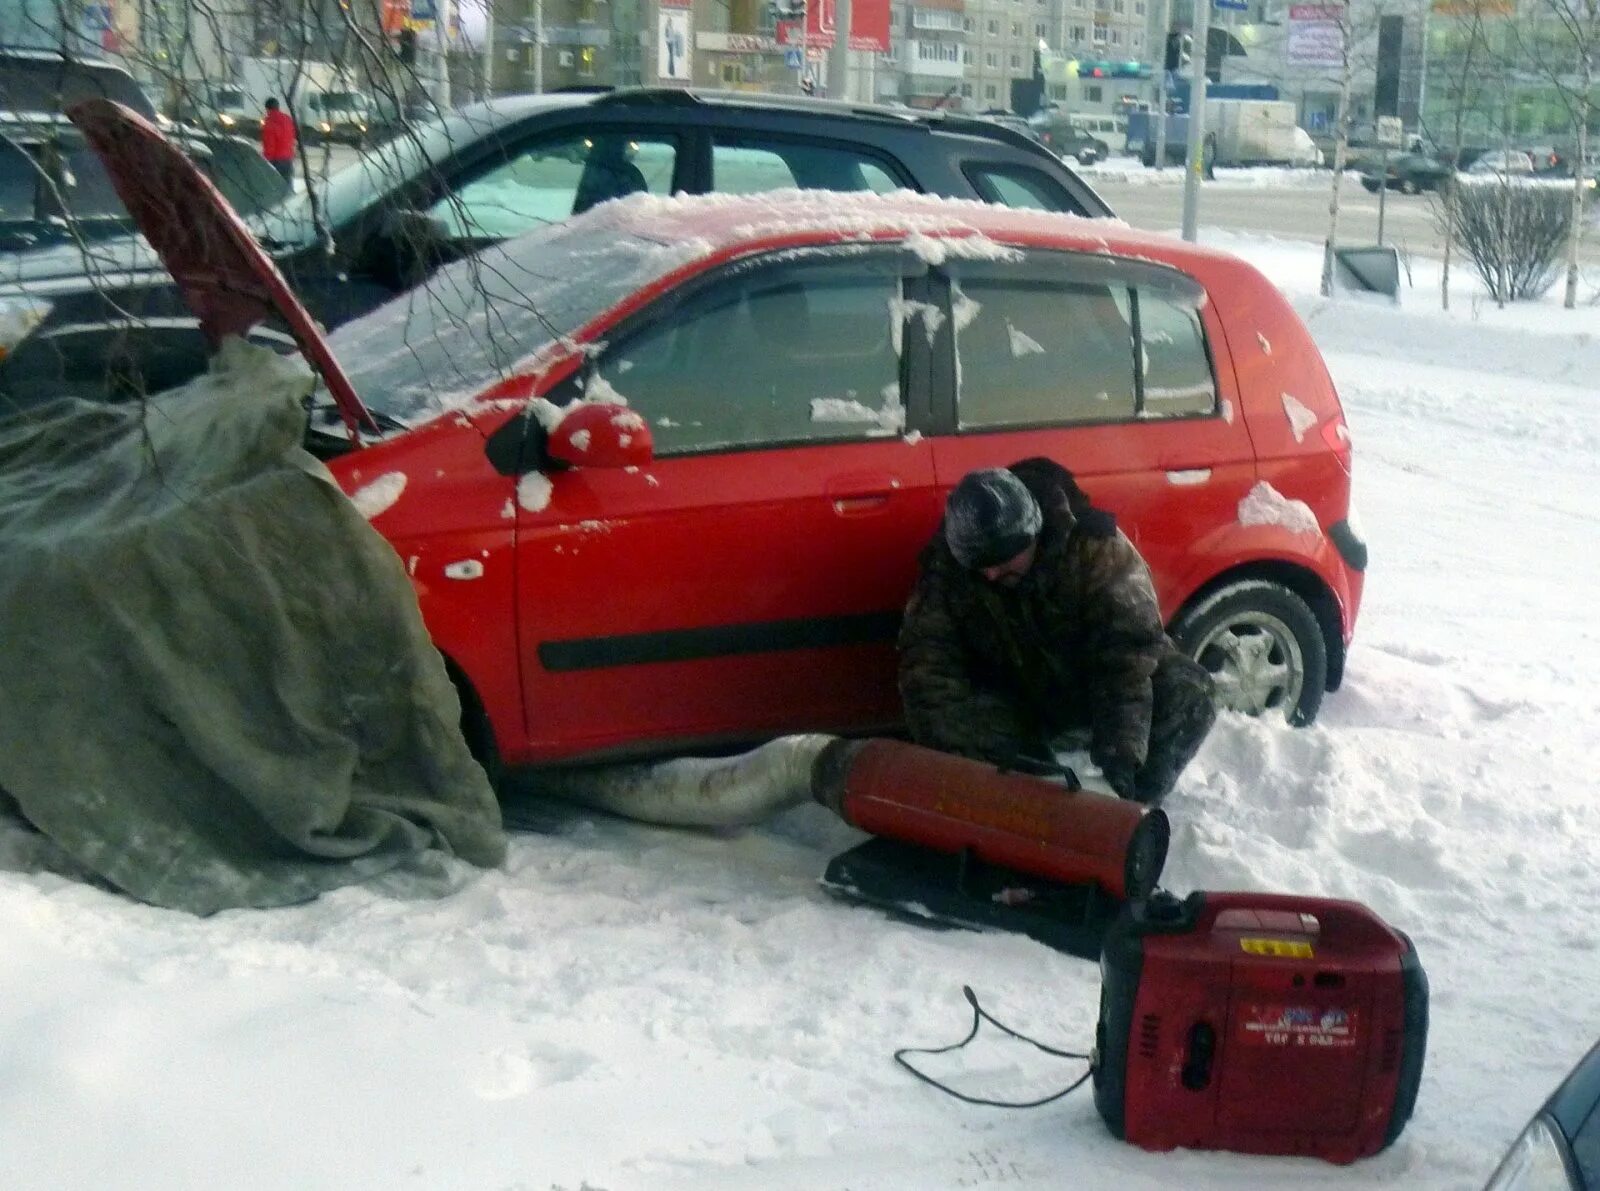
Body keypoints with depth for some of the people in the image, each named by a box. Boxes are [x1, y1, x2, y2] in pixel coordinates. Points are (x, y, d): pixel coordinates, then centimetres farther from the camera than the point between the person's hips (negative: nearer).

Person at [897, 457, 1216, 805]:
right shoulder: (944, 564, -20)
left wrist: (1121, 751, -40)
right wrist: (960, 752, -36)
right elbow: (928, 665, -23)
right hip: (1018, 704, 1)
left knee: (1186, 696, -27)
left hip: (1094, 689, -1)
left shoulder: (1092, 546, -26)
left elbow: (1128, 648, -31)